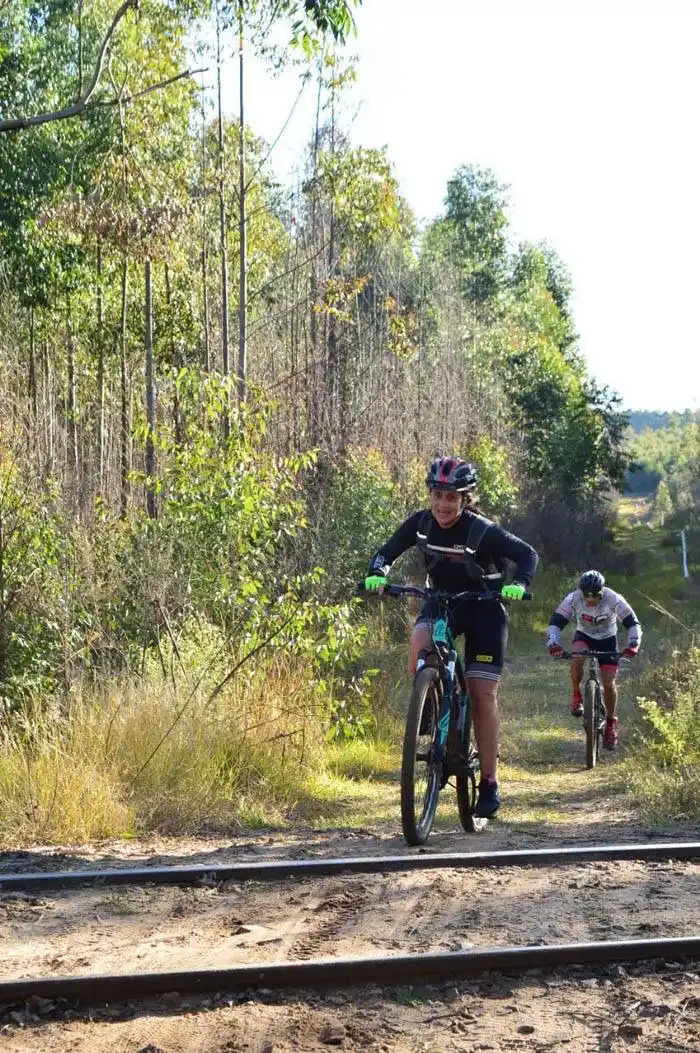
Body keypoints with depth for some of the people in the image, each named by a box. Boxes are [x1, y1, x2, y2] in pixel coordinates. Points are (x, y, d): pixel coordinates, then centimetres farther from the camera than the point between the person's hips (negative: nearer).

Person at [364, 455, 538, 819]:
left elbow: (527, 554, -17)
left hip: (484, 610, -3)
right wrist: (377, 574, -27)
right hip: (441, 601, 3)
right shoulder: (420, 523, -14)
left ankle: (489, 783, 0)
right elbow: (386, 553, -6)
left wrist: (518, 584, -36)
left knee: (483, 694, -7)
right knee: (419, 641, -32)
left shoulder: (483, 532, -24)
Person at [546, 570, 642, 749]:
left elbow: (633, 623, -22)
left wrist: (633, 645, -38)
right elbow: (555, 622, -25)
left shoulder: (614, 600, -28)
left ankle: (611, 723, 12)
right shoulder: (573, 599, -26)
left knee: (609, 684, -9)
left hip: (607, 639, 0)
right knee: (576, 656, -35)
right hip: (584, 635, 0)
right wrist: (553, 645, -41)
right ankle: (576, 696, -14)